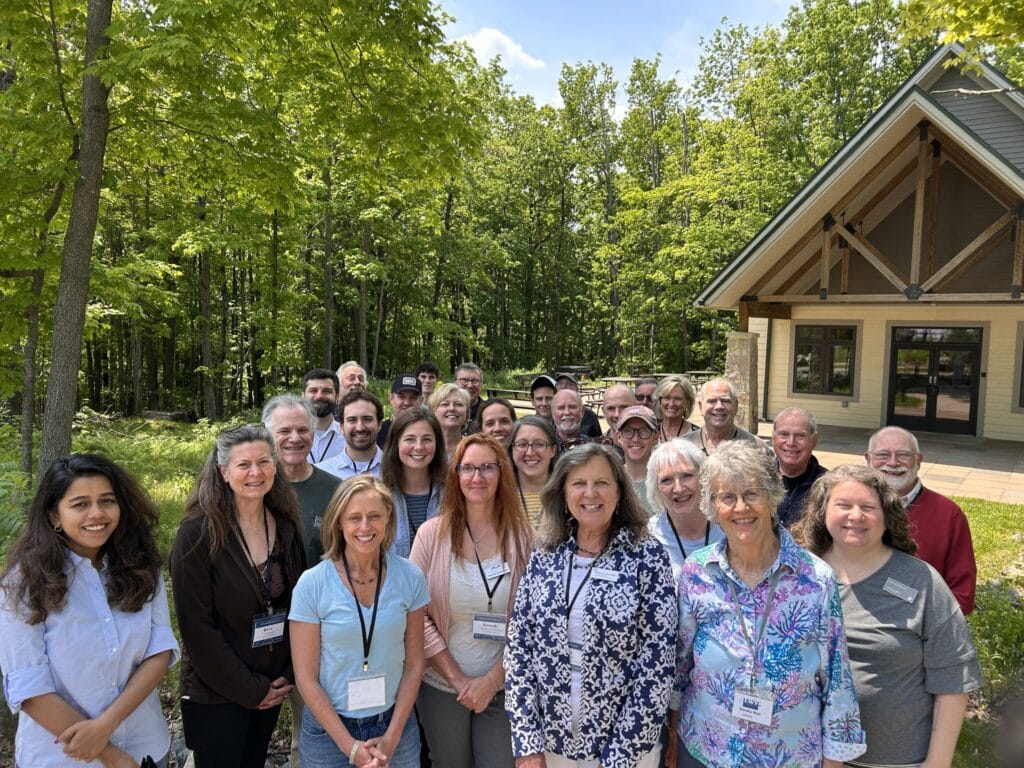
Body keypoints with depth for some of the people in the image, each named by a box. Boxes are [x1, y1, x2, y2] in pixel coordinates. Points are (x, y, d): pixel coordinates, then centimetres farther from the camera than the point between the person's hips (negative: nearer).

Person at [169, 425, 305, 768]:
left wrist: (289, 675, -3)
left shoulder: (285, 527, -1)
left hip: (271, 688, 5)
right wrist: (249, 689, -14)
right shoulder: (198, 534, -17)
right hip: (216, 694, -5)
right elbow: (197, 627, -17)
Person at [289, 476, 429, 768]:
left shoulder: (410, 577, -9)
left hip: (394, 722, 2)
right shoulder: (312, 584, -14)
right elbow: (306, 678, -9)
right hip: (329, 729, -1)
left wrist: (392, 737, -7)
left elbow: (414, 664, -2)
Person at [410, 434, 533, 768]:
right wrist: (457, 677, -8)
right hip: (440, 684, 1)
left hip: (503, 687, 0)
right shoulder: (432, 533, -6)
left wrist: (492, 680, -10)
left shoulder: (522, 537, -6)